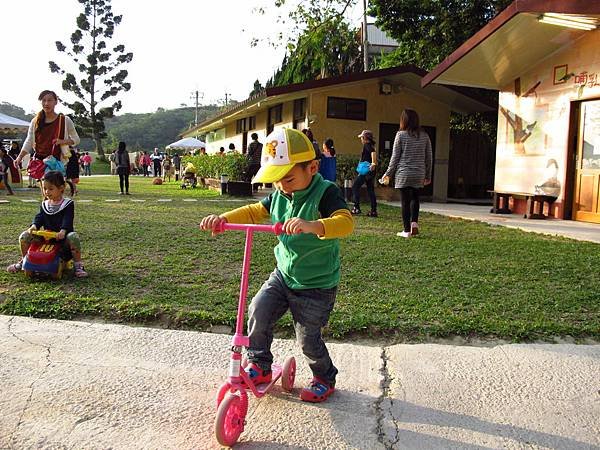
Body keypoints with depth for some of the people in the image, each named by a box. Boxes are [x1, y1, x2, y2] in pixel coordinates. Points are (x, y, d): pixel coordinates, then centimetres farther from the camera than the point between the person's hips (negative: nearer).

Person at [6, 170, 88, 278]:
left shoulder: (68, 204, -2)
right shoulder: (44, 205, 14)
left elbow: (67, 220, -16)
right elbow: (39, 217, 0)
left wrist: (63, 231, -35)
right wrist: (34, 226, -24)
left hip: (63, 236, -5)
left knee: (73, 237, -38)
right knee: (24, 236, -6)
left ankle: (78, 265, -28)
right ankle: (23, 262, 16)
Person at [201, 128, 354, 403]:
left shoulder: (325, 193, -22)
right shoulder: (279, 195, 0)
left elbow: (345, 222, -37)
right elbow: (254, 212, 4)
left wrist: (312, 225, -56)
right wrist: (223, 218, -14)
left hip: (317, 285, -6)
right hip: (283, 275, 6)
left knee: (308, 339, 1)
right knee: (258, 312, -9)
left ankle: (325, 379, 30)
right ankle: (259, 365, 15)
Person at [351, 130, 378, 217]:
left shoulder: (367, 145, -10)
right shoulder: (371, 146, 17)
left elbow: (373, 152, -28)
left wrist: (373, 164, -37)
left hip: (366, 170, -9)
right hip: (371, 171, 9)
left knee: (355, 186, -2)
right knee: (370, 190, 9)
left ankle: (356, 208, -6)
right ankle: (373, 210, 8)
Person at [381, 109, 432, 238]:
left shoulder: (401, 135, -5)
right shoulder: (424, 136, 5)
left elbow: (395, 157, -4)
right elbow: (428, 157, 8)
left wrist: (388, 174, 4)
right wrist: (428, 175, 16)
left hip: (403, 174, -3)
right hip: (419, 174, 3)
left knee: (405, 200, 3)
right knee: (415, 198, 21)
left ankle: (407, 230, 6)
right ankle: (414, 222, 5)